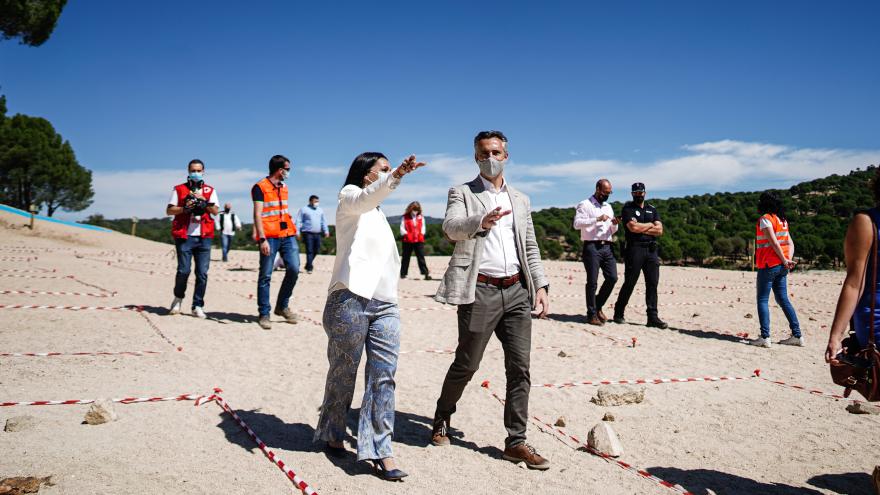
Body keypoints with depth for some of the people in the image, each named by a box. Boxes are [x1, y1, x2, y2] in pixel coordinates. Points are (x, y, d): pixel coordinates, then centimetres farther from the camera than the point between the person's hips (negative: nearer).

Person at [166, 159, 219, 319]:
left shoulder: (210, 191, 14)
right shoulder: (179, 189, 10)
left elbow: (215, 211, 3)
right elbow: (169, 210, 5)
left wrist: (203, 201, -11)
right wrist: (184, 208, -10)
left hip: (204, 237, 2)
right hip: (184, 236, -2)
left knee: (202, 273, -2)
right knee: (183, 270, -5)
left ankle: (198, 306, 6)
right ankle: (178, 298, 20)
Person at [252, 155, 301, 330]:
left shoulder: (284, 187, 18)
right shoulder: (260, 187, -4)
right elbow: (257, 214, -11)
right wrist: (262, 239, -19)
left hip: (287, 235, 6)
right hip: (269, 237, -6)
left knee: (294, 269, -4)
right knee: (265, 276, -1)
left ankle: (282, 306, 13)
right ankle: (264, 314, 6)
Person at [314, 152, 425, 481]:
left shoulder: (379, 216, 27)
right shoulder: (349, 196, 4)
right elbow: (367, 198, -22)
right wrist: (397, 175, -37)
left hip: (385, 303, 6)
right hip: (351, 298, -6)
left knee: (384, 375, -5)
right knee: (344, 373, 5)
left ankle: (380, 451, -4)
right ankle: (333, 434, 24)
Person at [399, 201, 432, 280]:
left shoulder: (421, 217, 13)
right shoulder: (405, 217, 4)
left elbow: (423, 227, 15)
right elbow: (402, 227, 0)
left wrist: (421, 234, -1)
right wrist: (406, 234, -13)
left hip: (419, 240, 2)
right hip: (407, 240, -2)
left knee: (421, 257, -3)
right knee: (406, 257, 6)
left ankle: (425, 274, -6)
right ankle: (403, 273, 15)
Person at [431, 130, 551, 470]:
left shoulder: (520, 200, 19)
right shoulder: (462, 193, 5)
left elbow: (530, 247, 18)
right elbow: (451, 228, -15)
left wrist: (541, 286, 7)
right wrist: (481, 221, -35)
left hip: (517, 290, 5)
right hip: (480, 290, -4)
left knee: (520, 368, 2)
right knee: (466, 364, 4)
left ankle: (516, 442, 10)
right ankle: (442, 419, 29)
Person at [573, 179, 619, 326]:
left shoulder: (608, 207, 22)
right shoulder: (585, 205, 0)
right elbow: (577, 224, -14)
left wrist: (614, 224, 1)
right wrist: (597, 219, -19)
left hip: (607, 247, 6)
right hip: (592, 247, -6)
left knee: (612, 277, 0)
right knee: (592, 282, -4)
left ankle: (598, 306, 19)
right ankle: (592, 314, 6)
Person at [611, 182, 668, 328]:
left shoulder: (652, 209, 18)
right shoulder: (628, 208, 3)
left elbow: (659, 230, 5)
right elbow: (633, 227, -14)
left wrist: (641, 228, -6)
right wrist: (650, 225, 0)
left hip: (651, 250, 5)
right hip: (634, 249, -5)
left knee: (652, 284, 1)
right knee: (629, 283, -3)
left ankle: (653, 317, 4)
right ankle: (618, 314, 9)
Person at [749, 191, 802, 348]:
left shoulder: (765, 219, -10)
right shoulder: (782, 220, 15)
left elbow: (774, 242, -18)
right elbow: (790, 243, 9)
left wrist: (785, 261, -12)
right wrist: (789, 259, -3)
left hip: (769, 265, -8)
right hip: (781, 266, 8)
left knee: (762, 300, -4)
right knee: (783, 299, 12)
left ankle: (764, 337, -11)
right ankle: (797, 335, 13)